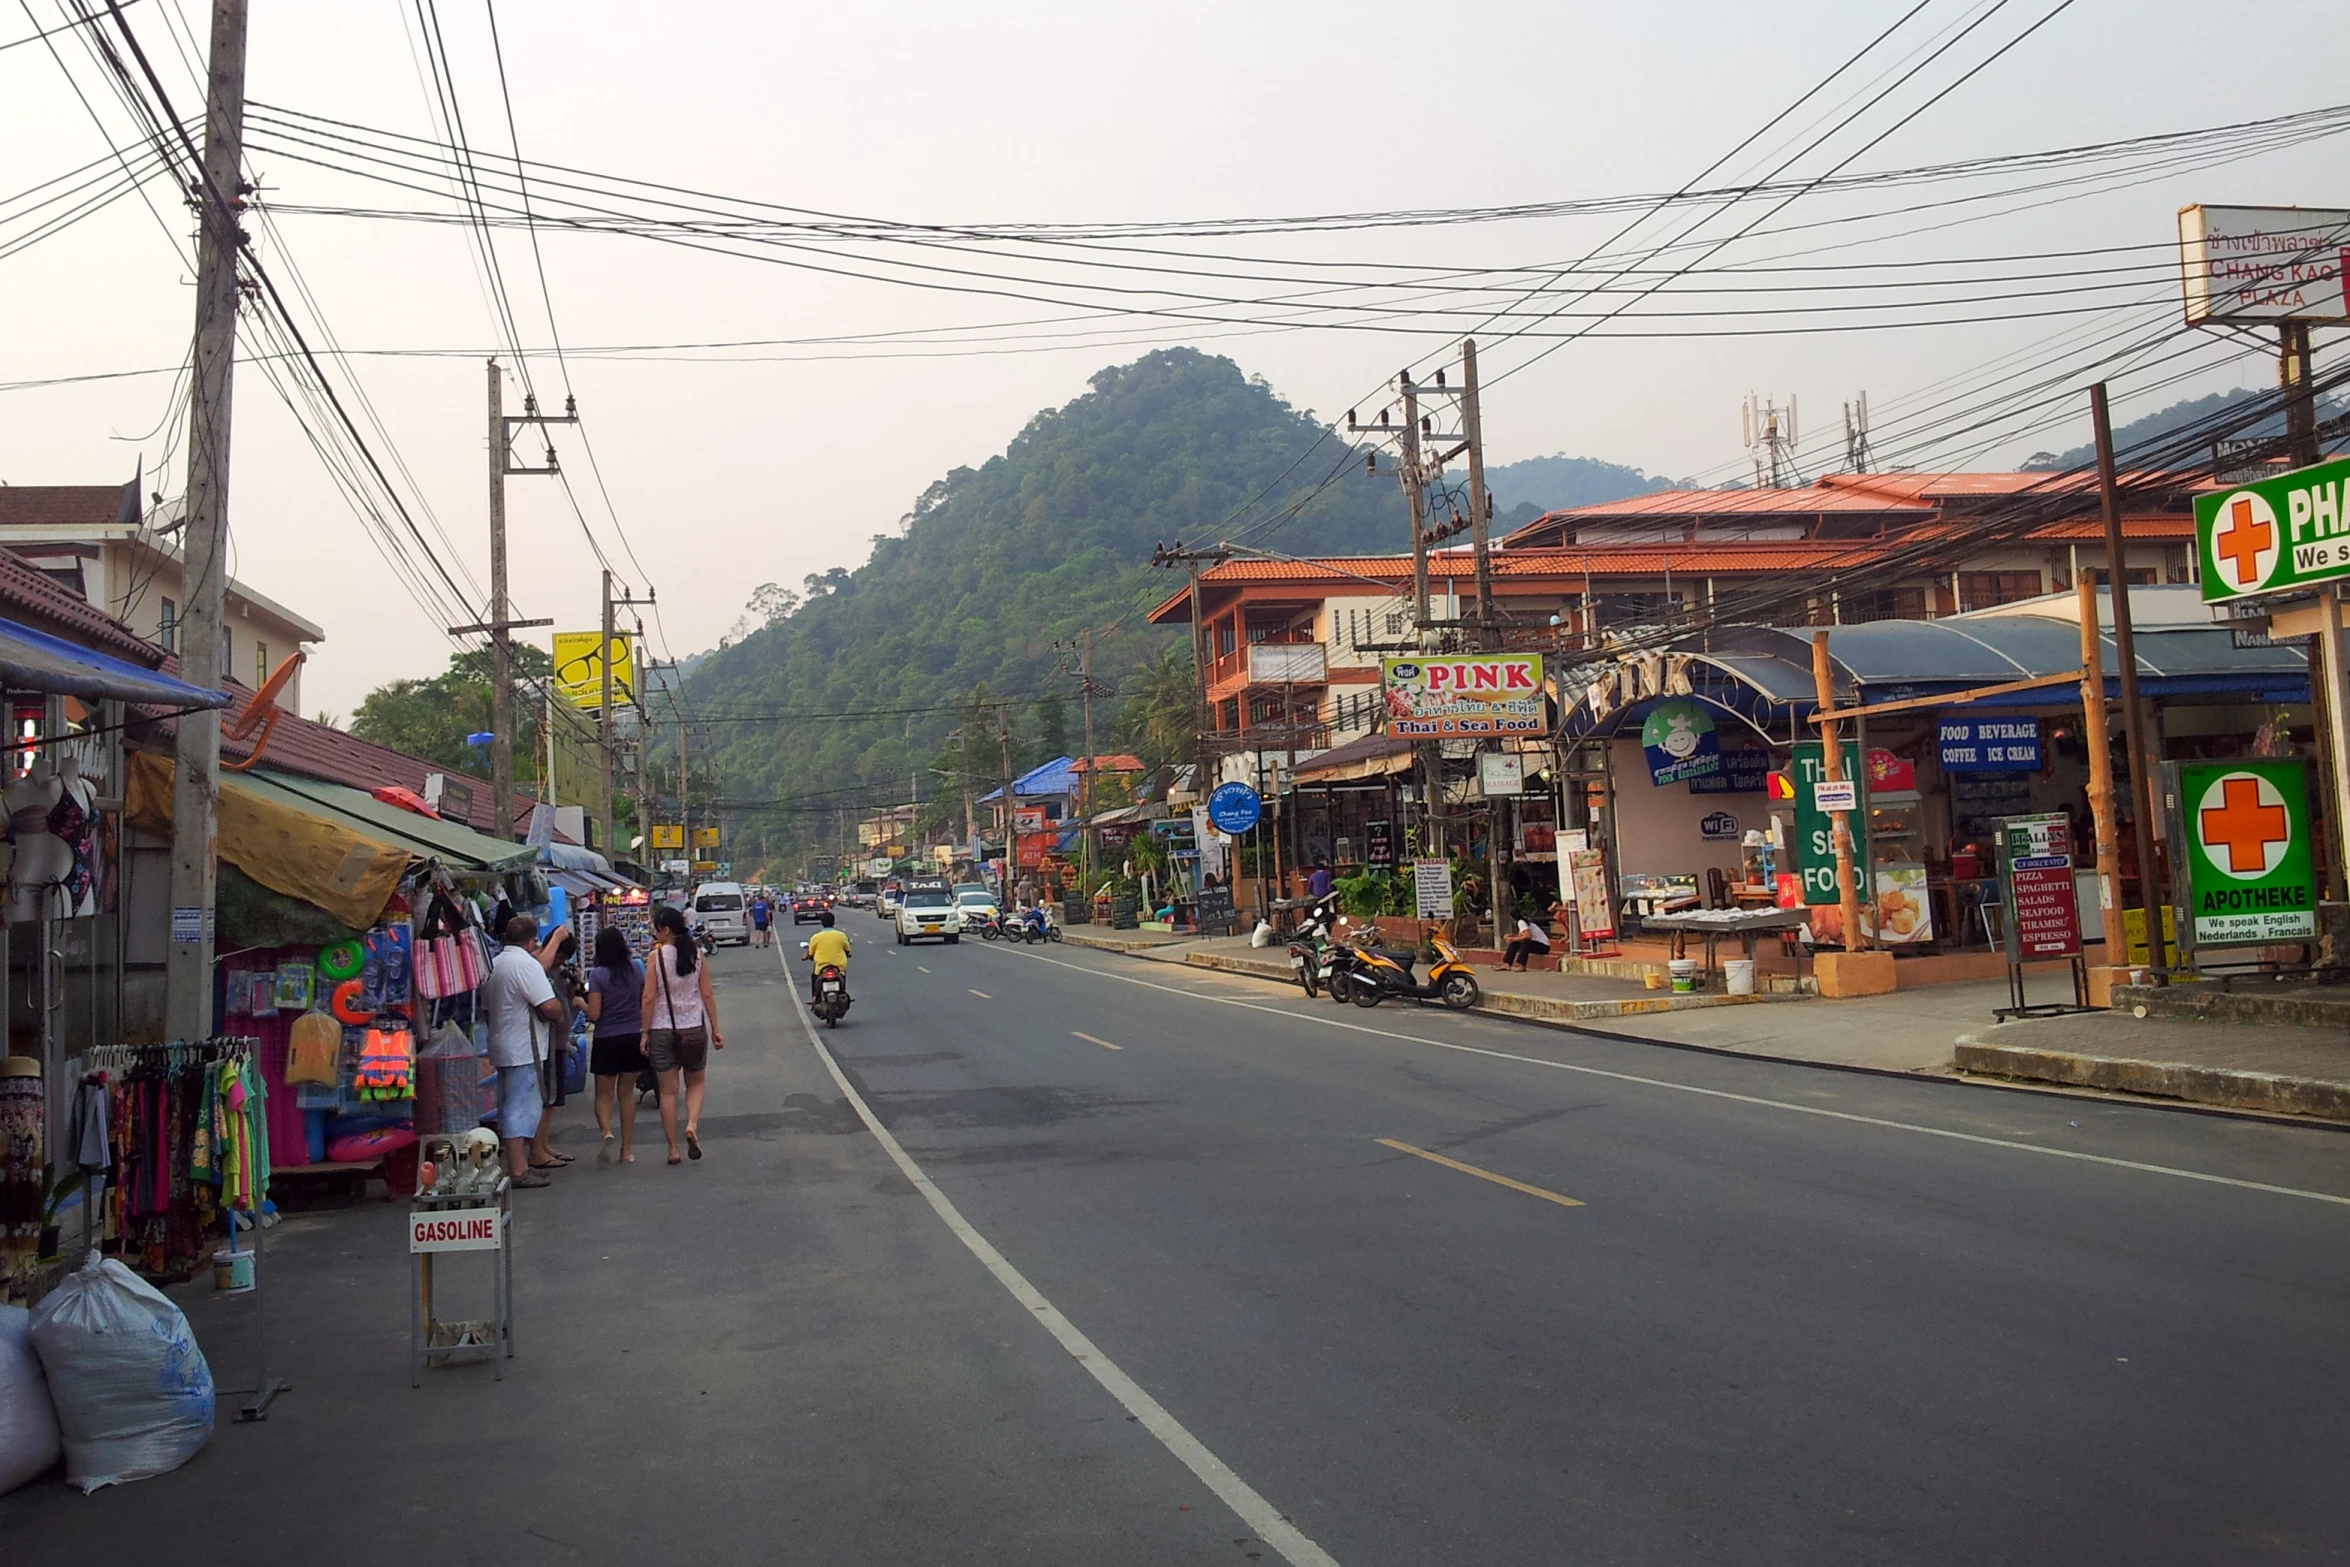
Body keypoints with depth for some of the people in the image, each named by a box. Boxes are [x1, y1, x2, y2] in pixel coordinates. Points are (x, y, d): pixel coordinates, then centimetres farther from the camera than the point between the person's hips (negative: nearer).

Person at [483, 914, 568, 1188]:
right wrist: (558, 1016, -3)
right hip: (523, 1048, -9)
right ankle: (518, 1170, -4)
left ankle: (517, 1163, 24)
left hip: (501, 1044, 9)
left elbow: (486, 1009, 20)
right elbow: (550, 1006, -24)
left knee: (509, 1107, 15)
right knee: (522, 1107, -6)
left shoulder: (494, 963, 12)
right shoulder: (527, 963, -16)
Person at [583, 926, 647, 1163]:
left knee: (604, 1094, 11)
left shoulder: (597, 975, -12)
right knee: (627, 1093, 13)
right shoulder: (636, 968, 0)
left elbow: (593, 1015, -12)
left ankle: (606, 1131, -17)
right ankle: (627, 1149, 13)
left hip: (607, 1039, -3)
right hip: (634, 1036, 3)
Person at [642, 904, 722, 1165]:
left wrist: (645, 1033, -2)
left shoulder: (655, 957, -8)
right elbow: (707, 995, 0)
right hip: (694, 1027, 2)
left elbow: (649, 999, -10)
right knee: (695, 1083, 18)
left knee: (668, 1090, 7)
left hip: (662, 1029, -2)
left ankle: (673, 1149, 9)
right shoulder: (697, 955, 0)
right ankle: (692, 1124, -9)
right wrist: (716, 1029, 6)